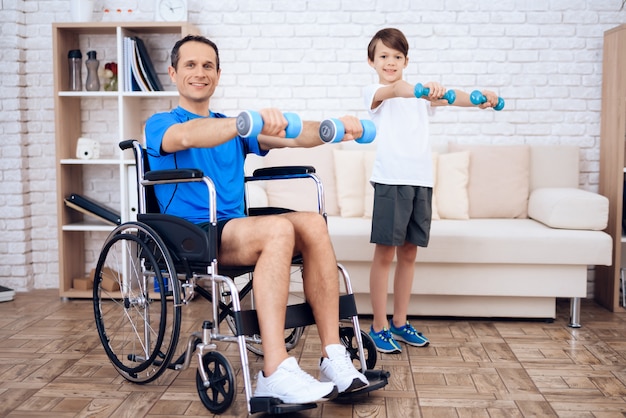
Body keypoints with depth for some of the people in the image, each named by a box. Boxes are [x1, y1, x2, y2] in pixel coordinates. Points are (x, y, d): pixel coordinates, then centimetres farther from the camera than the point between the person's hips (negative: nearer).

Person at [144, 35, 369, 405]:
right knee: (278, 228, -32)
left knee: (313, 223, -23)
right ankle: (275, 373, -39)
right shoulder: (161, 124, 7)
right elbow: (188, 136, -20)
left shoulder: (232, 127, 23)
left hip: (237, 231, 5)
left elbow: (286, 137, 5)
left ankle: (334, 359, -25)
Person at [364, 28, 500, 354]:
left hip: (421, 180, 5)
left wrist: (478, 98, -21)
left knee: (409, 253, 10)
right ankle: (379, 326, 6)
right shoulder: (373, 92, 2)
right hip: (391, 180, -5)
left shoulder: (420, 94, 18)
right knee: (385, 253, -3)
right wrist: (424, 89, -42)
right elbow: (394, 89, -21)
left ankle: (400, 322, 20)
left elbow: (448, 98, 0)